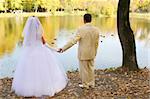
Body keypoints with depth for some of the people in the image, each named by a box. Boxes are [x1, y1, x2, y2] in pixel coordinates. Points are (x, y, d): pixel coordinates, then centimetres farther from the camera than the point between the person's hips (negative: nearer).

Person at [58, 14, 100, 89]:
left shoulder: (81, 29, -19)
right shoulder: (96, 30, -4)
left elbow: (73, 41, -22)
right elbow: (96, 43, 4)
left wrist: (63, 48, -17)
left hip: (83, 54, -5)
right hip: (91, 54, 5)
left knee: (84, 69, 9)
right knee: (91, 68, 19)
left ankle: (85, 85, 23)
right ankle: (91, 83, 31)